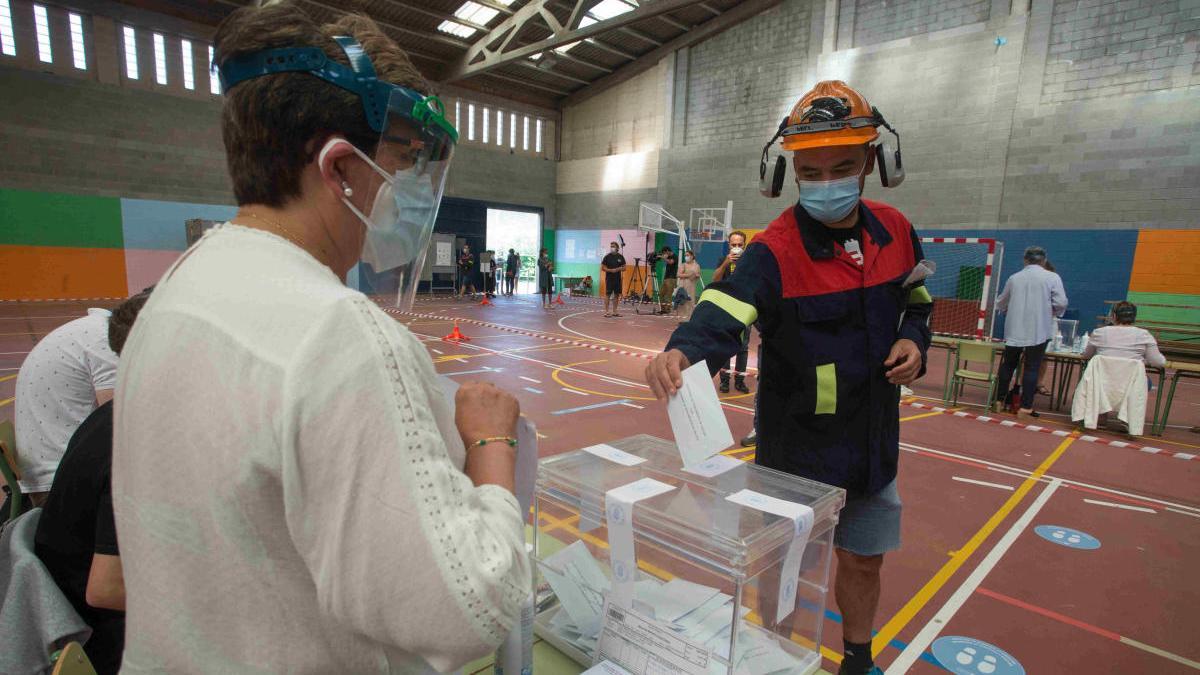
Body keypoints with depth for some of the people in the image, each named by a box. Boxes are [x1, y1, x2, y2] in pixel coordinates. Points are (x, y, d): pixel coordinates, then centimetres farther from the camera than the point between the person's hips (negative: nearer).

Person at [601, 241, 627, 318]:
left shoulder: (620, 257, 6)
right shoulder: (607, 257, -1)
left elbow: (624, 268, 9)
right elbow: (602, 268, -2)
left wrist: (618, 269, -11)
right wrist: (610, 270, -16)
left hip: (618, 279, 4)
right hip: (609, 278, -4)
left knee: (617, 295, 6)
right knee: (608, 294, -6)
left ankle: (614, 312, 13)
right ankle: (606, 312, -4)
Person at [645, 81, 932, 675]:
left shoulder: (896, 232, -2)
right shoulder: (774, 251, -21)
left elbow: (915, 301, 15)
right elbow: (723, 316, -36)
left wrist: (913, 339, -6)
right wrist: (684, 351, -57)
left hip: (874, 440, 5)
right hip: (797, 444, -5)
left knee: (864, 558, 23)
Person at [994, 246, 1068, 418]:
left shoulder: (1014, 278, 7)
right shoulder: (1052, 277, -2)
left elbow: (1000, 303, 16)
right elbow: (1061, 303, -9)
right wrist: (1052, 313, 11)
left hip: (1015, 330, 3)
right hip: (1039, 331, -2)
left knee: (1008, 364, 14)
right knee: (1032, 368, 2)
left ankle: (999, 401, 19)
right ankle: (1025, 407, 2)